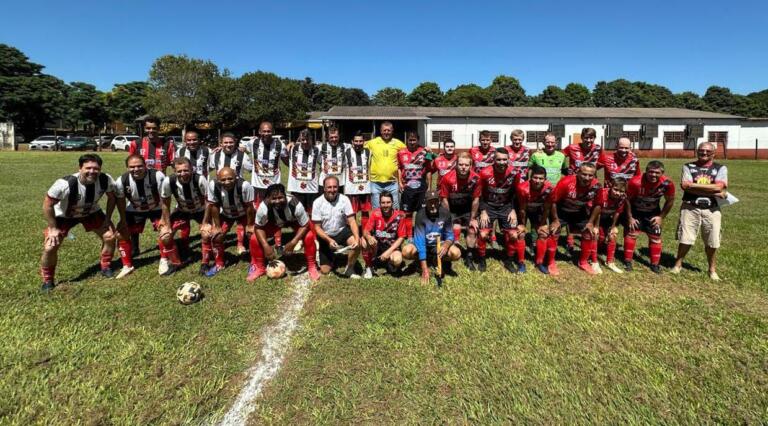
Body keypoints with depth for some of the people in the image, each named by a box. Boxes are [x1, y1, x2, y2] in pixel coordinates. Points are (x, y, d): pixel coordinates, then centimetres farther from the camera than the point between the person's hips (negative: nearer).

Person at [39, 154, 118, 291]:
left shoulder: (105, 180, -27)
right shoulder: (65, 184, -37)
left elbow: (111, 197, -6)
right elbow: (47, 205, -23)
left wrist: (107, 219, -7)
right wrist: (53, 228, -18)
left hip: (91, 212, 3)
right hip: (64, 215, -3)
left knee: (110, 236, -6)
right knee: (50, 247, -11)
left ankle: (105, 267, 18)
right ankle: (48, 280, 14)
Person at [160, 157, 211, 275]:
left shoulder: (200, 180, -34)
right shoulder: (168, 182, -28)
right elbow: (165, 204, -11)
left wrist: (205, 223, -19)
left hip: (201, 211, -2)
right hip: (182, 211, 2)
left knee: (206, 234, -20)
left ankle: (205, 264, 2)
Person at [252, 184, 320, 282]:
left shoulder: (295, 205, -41)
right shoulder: (263, 207, -36)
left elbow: (305, 225, -27)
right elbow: (259, 228, -20)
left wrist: (293, 243, -34)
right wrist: (266, 246, -31)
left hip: (294, 221, -1)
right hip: (274, 222, 2)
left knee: (309, 237, -26)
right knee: (255, 238, -16)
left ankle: (312, 267, -1)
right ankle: (259, 267, 10)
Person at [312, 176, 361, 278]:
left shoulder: (344, 199, -13)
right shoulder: (318, 203, -15)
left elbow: (352, 221, -15)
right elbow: (317, 227, -12)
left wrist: (357, 238, -32)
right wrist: (329, 240, -28)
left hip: (341, 232, 1)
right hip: (325, 236, 0)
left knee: (356, 243, -31)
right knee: (325, 270, -2)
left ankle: (349, 269, -7)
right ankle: (331, 255, 33)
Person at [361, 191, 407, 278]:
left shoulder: (399, 216, -13)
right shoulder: (375, 213, -10)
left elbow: (401, 237, -10)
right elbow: (365, 231, -12)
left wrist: (389, 251, -20)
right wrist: (369, 237, -37)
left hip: (392, 246, -1)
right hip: (377, 245, 2)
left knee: (397, 260, -33)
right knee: (363, 241, -29)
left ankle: (389, 262, 7)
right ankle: (369, 267, -3)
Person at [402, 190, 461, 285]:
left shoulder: (445, 213, -15)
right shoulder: (420, 215, -22)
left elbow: (450, 235, -7)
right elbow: (420, 240, -28)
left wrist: (446, 245, -35)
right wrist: (424, 268, -34)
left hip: (439, 244, 1)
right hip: (423, 245, -1)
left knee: (456, 253, -28)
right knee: (406, 251, -31)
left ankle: (444, 261, 8)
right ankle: (421, 261, 4)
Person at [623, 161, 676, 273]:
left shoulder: (667, 183, -24)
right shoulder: (635, 182, -34)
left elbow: (670, 201, -4)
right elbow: (627, 200, -18)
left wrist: (661, 217, -6)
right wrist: (630, 217, -14)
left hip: (653, 212, 3)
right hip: (635, 211, -3)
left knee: (655, 237, 6)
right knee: (631, 233, -6)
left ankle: (655, 264, 19)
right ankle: (628, 261, 5)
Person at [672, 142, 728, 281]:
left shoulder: (721, 168, 6)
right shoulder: (688, 166, 4)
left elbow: (719, 187, -11)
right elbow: (685, 186, -12)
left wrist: (693, 185, -11)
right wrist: (713, 192, -12)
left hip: (711, 209, 1)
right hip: (690, 208, -1)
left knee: (712, 241, 6)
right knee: (685, 239, 0)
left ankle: (712, 269, 23)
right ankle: (678, 264, 17)